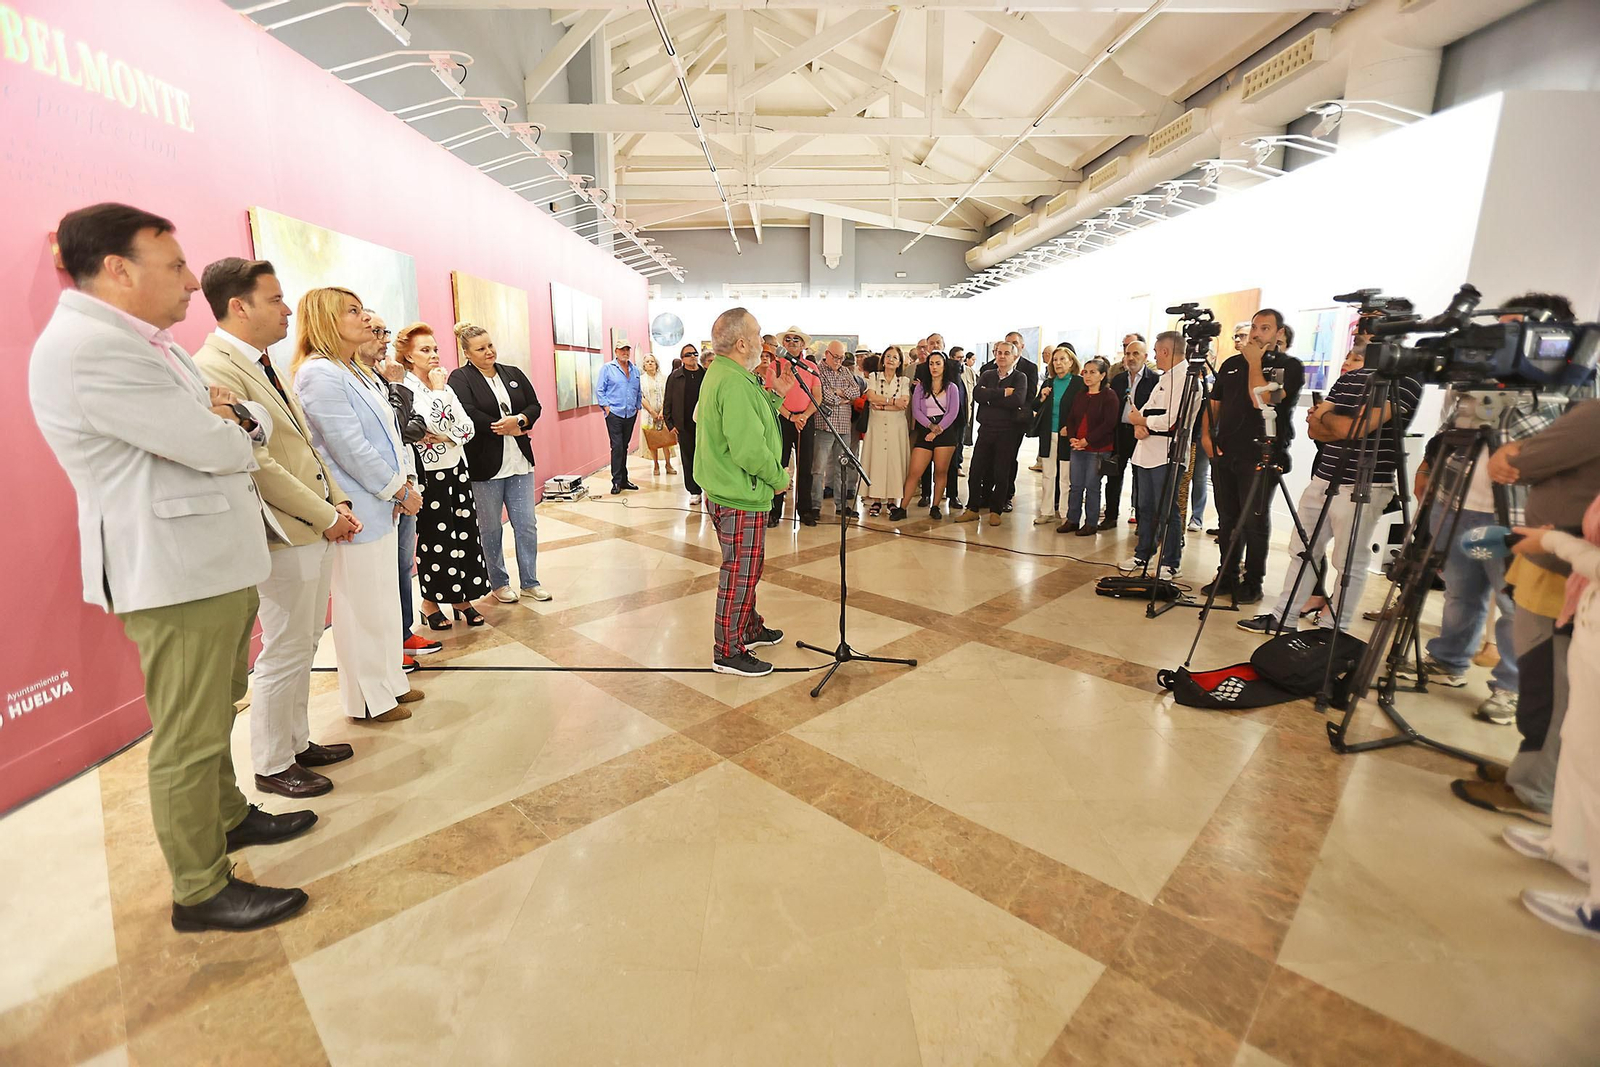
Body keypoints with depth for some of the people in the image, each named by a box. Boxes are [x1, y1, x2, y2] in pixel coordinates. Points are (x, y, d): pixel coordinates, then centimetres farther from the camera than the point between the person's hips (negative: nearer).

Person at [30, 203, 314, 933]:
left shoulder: (142, 342, 16)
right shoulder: (87, 348, -18)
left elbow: (254, 425, 16)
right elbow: (216, 449, -21)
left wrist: (233, 415, -7)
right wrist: (229, 427, 2)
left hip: (217, 563, 10)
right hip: (175, 572, -10)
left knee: (212, 716, 23)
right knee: (189, 737, 2)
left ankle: (228, 816, 41)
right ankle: (200, 891, 17)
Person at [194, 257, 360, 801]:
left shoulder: (262, 364, 14)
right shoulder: (215, 368, -16)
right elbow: (257, 465, -20)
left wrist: (338, 501, 6)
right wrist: (326, 516, -13)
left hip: (315, 530, 9)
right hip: (283, 536, -9)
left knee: (305, 646, 18)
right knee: (285, 654, 3)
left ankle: (297, 742, 34)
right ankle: (272, 766, 21)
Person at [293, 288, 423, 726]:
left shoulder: (360, 372, 15)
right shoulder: (319, 374, -14)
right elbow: (350, 449, -19)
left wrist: (402, 484, 3)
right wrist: (400, 490, -12)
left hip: (380, 505, 9)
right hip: (356, 511, -9)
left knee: (384, 599, 17)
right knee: (363, 607, 1)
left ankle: (389, 682, 30)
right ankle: (369, 700, 15)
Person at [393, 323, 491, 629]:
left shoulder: (445, 386, 11)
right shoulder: (405, 390, -10)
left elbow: (469, 428, 4)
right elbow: (430, 426, -24)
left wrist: (445, 436, -13)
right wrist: (437, 390, -15)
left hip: (456, 470, 6)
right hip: (429, 476, -6)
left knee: (465, 534, 7)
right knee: (434, 540, 3)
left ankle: (462, 599, 20)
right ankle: (430, 604, 20)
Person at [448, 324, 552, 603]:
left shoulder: (513, 373, 10)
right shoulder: (460, 379, -5)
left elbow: (535, 405, 7)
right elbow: (468, 415, -18)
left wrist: (519, 420, -14)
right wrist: (511, 429, -13)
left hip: (520, 463, 4)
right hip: (485, 466, -4)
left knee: (527, 524, 8)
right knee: (490, 529, 9)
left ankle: (529, 581, 20)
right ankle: (498, 583, 25)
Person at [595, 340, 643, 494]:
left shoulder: (635, 370, 13)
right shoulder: (607, 368, -1)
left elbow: (639, 391, 20)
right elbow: (599, 390, -2)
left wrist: (637, 406, 13)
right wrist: (606, 406, -9)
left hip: (631, 414, 5)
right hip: (614, 414, -5)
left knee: (624, 447, 11)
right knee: (617, 446, -10)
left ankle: (624, 480, 17)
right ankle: (616, 482, -5)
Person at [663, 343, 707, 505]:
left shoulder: (706, 375, 5)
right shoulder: (675, 377, 4)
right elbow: (667, 401, 4)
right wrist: (669, 423, -1)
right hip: (684, 426, 0)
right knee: (689, 459, 5)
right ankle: (694, 491, 14)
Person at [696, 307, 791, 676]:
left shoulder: (721, 373, 13)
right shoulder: (734, 383, -23)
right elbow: (749, 449, -27)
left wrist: (775, 395, 6)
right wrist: (779, 477, -13)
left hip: (726, 491, 11)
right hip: (740, 497, -11)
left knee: (745, 569, 23)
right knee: (740, 574, 1)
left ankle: (750, 629, 40)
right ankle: (728, 653, 13)